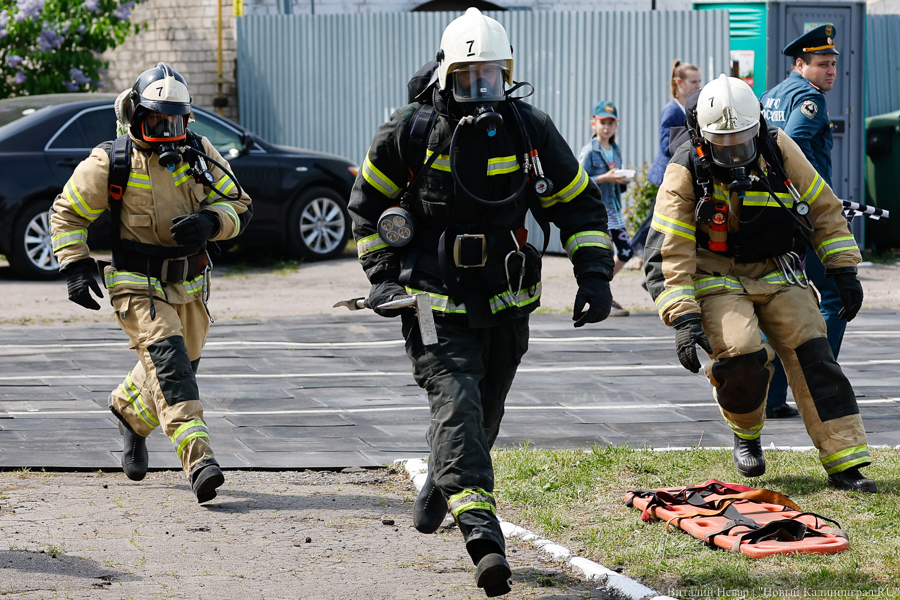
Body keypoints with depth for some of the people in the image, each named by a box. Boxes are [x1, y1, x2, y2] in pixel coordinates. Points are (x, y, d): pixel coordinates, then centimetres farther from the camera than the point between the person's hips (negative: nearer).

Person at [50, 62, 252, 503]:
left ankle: (130, 412, 52)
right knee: (168, 361, -23)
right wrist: (76, 267, -8)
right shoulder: (111, 163, -9)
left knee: (177, 369, 19)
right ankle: (198, 460, -34)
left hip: (188, 286, 5)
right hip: (139, 288, -5)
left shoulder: (198, 155, -1)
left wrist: (208, 222, -19)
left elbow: (237, 206, 3)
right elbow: (67, 213, 3)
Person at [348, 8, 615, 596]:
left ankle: (440, 488, 46)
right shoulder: (411, 131, -7)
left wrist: (595, 273, -2)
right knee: (456, 404, -21)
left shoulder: (529, 130, -3)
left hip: (506, 305, 3)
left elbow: (580, 204, 8)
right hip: (434, 302, -3)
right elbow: (367, 203, 8)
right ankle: (483, 536, -33)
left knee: (482, 419, 16)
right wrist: (382, 273, 1)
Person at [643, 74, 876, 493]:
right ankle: (745, 432, 7)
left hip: (775, 271, 3)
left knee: (813, 356, -13)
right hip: (717, 277, -3)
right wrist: (683, 319, -27)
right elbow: (666, 254, -18)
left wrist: (844, 270, 3)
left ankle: (844, 462, -9)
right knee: (742, 358, -25)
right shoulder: (685, 173, -16)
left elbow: (823, 207, 5)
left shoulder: (778, 150, -8)